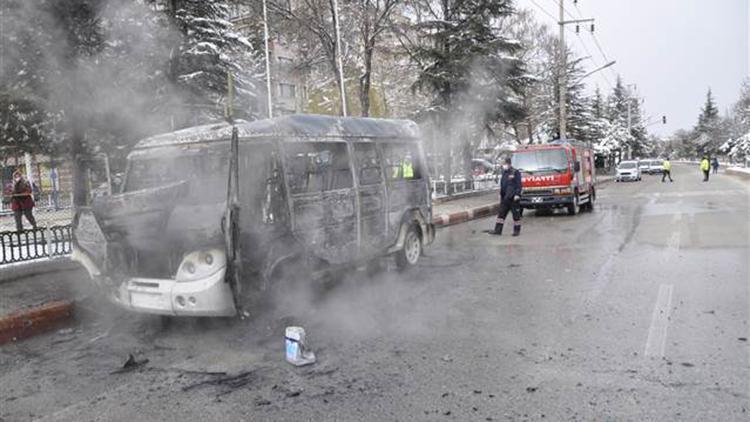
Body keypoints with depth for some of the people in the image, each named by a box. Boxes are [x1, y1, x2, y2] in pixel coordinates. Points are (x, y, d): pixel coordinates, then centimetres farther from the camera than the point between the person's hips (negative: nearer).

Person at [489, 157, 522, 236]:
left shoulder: (515, 172, -6)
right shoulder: (504, 173, 15)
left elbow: (519, 185, -11)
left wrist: (517, 194, -19)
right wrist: (501, 194, 20)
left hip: (513, 198, -7)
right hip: (505, 198, 7)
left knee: (516, 214, 1)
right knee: (501, 213, 5)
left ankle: (517, 230, 11)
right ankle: (498, 230, 7)